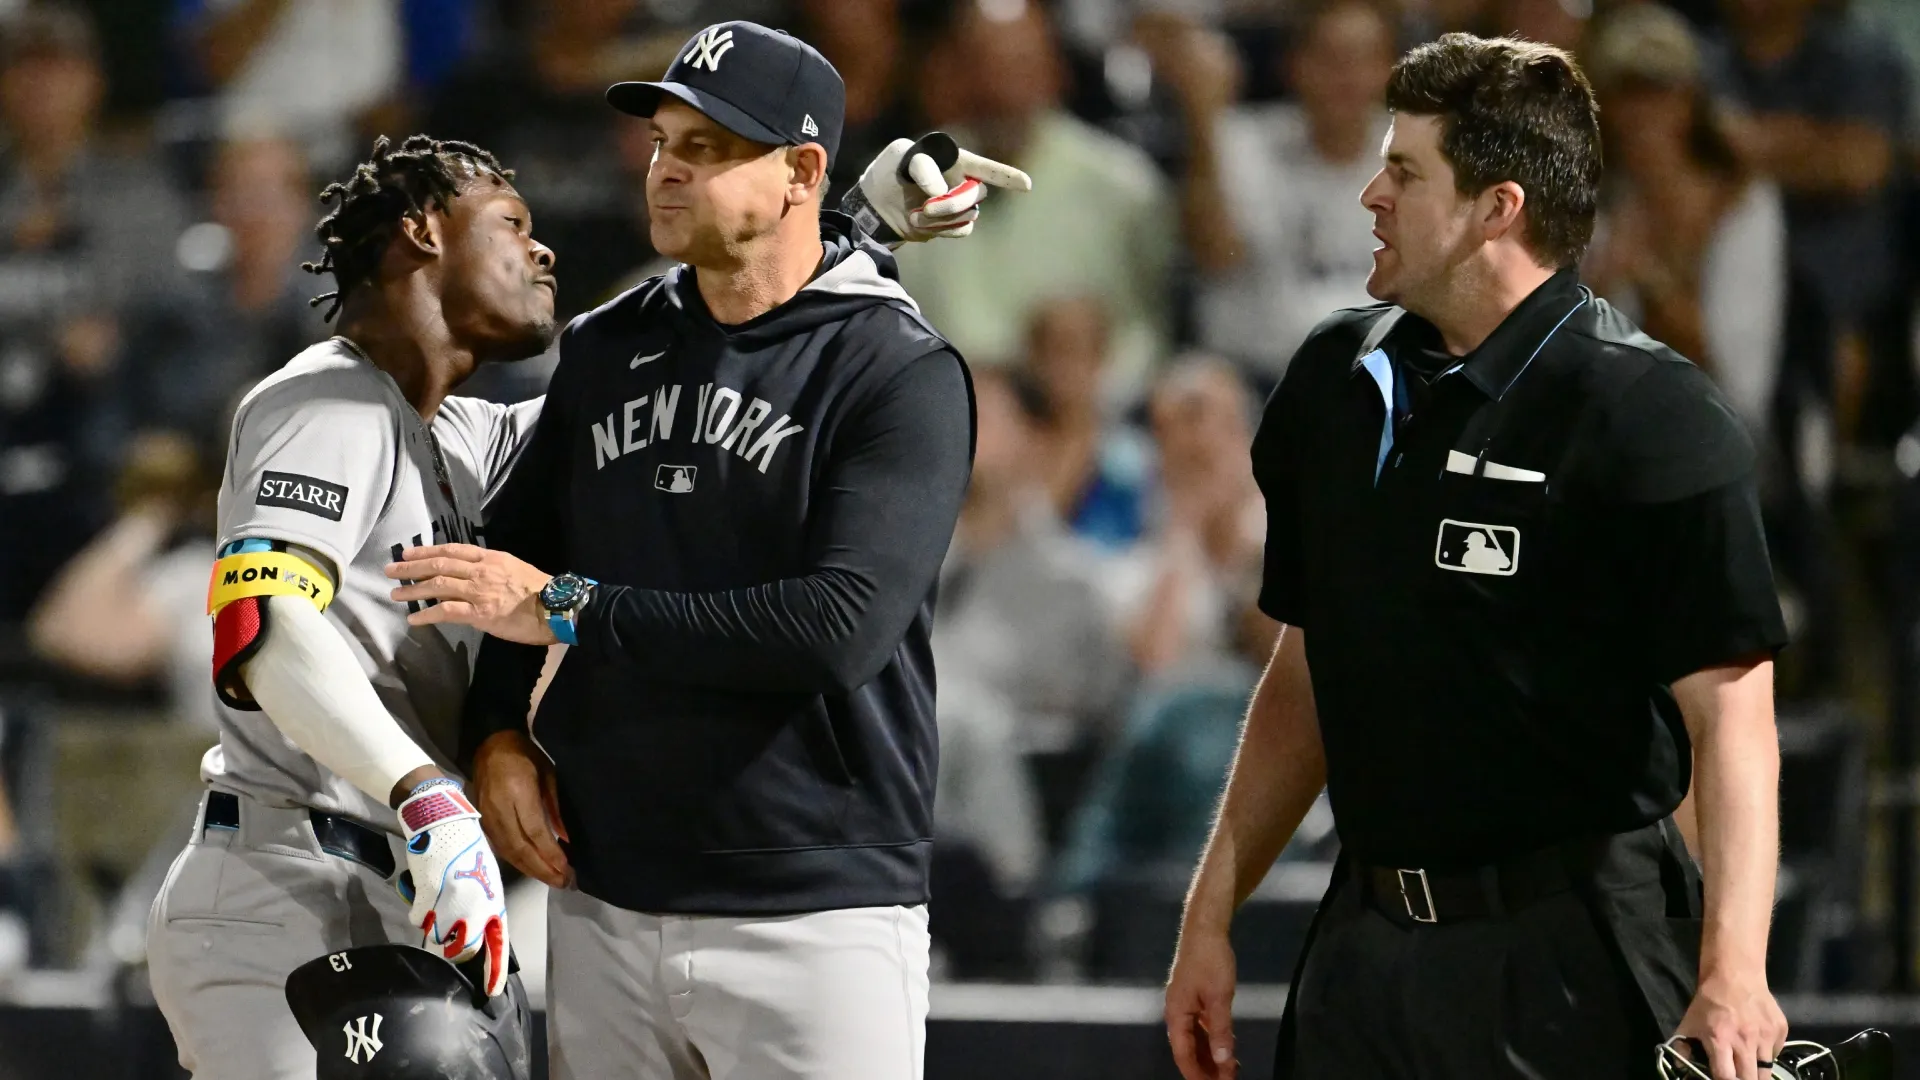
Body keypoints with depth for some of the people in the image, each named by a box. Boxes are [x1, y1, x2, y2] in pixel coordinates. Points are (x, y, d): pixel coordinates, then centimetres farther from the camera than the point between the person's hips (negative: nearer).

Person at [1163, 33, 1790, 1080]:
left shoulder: (1649, 416, -11)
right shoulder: (1335, 380, 10)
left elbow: (1730, 714, -15)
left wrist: (1732, 975, -26)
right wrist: (1209, 914, 15)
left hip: (1578, 963, -6)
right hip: (1366, 944, 6)